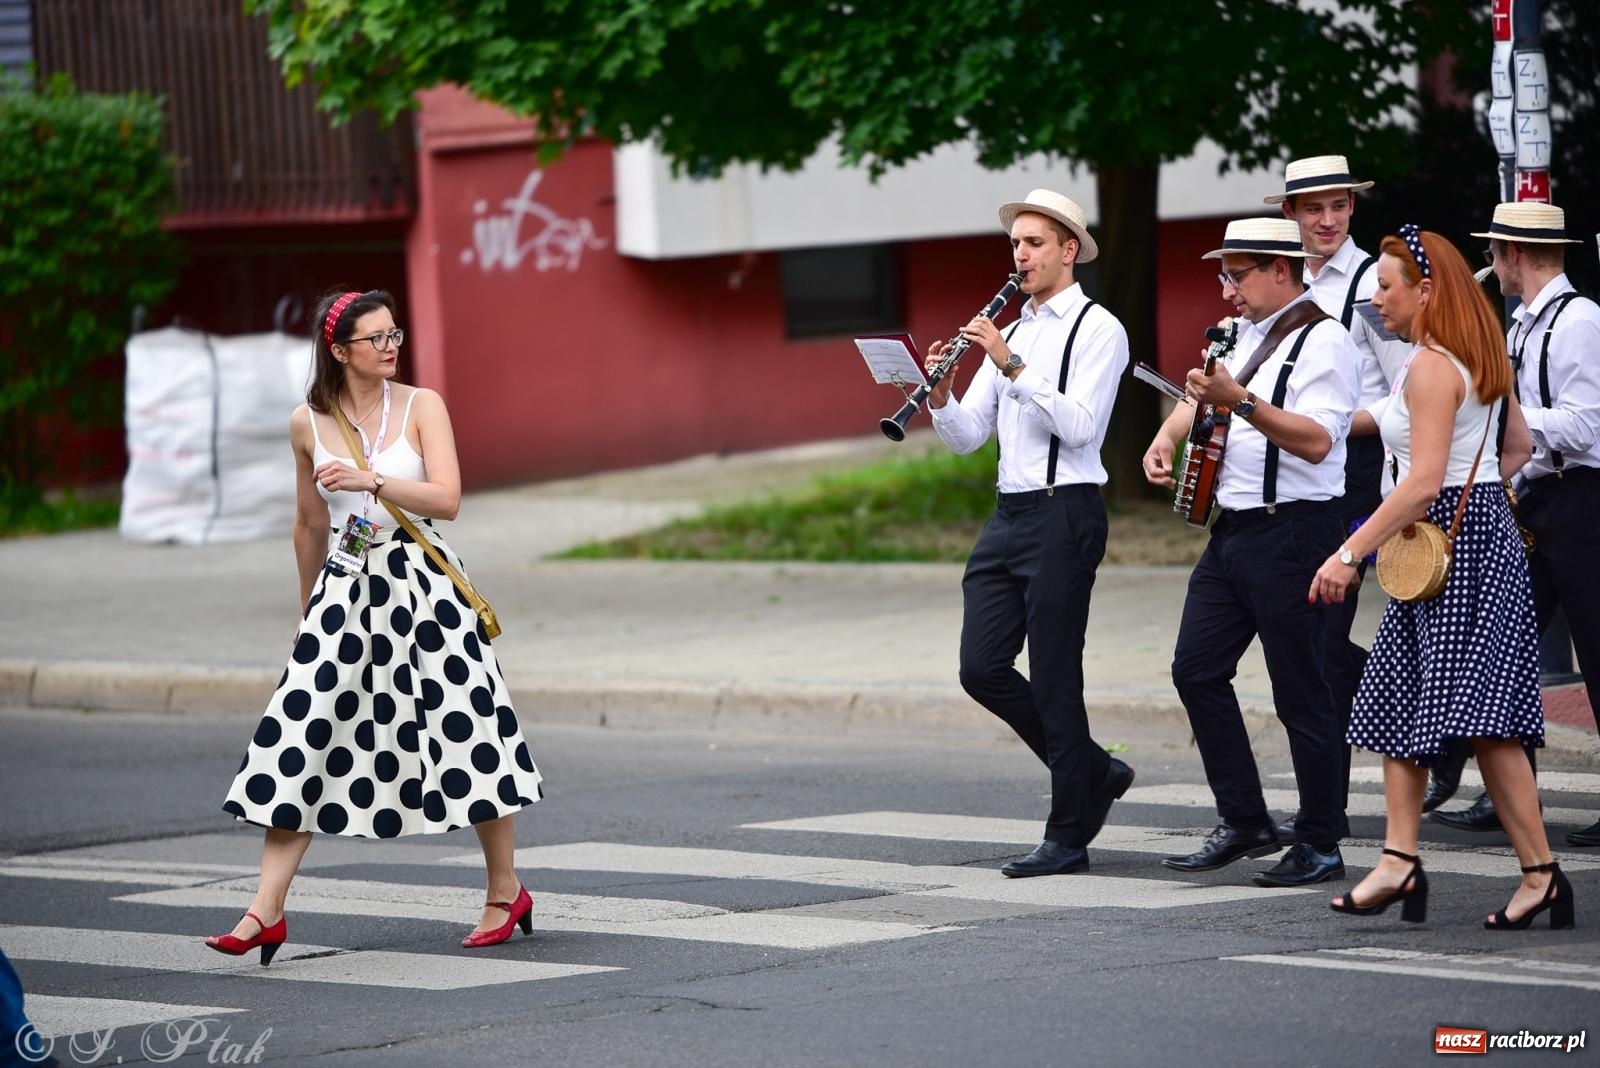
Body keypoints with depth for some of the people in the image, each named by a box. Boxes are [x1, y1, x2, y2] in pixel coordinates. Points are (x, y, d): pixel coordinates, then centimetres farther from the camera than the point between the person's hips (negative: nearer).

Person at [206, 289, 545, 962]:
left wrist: (371, 480, -24)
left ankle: (506, 893, 20)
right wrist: (308, 606, 24)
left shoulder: (421, 406, -2)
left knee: (465, 732, 3)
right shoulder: (308, 424, 5)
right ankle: (266, 911, -7)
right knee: (303, 732, -6)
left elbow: (447, 499, -11)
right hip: (346, 585, 2)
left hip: (421, 582, -2)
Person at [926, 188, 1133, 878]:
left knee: (1053, 677, -5)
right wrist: (940, 395, -6)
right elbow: (968, 437, 14)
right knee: (982, 667, 3)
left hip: (1063, 512, -8)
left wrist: (1012, 366, -22)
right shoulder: (1012, 333, 18)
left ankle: (1068, 837, 3)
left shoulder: (1096, 329, -4)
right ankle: (1093, 772, 20)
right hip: (1008, 512, 8)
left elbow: (1078, 425, -18)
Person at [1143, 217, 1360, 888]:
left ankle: (1320, 845, 4)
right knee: (1197, 670, 7)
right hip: (1233, 530, 9)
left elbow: (1315, 441, -24)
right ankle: (1244, 823, 15)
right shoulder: (1241, 334, 16)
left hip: (1293, 531, -9)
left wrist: (1240, 401, -32)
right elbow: (1200, 396, 34)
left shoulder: (1322, 341, -12)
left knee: (1299, 692, -4)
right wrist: (1167, 437, 15)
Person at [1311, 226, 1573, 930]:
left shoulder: (1429, 368, -17)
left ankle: (1541, 874, -12)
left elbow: (1424, 482, -24)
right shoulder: (1480, 358, 13)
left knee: (1480, 717, -11)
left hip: (1449, 543, -11)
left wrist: (1349, 553, -24)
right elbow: (1519, 447, 23)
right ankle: (1399, 863, 10)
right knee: (1397, 700, 12)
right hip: (1485, 526, 11)